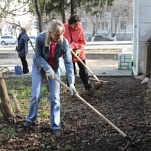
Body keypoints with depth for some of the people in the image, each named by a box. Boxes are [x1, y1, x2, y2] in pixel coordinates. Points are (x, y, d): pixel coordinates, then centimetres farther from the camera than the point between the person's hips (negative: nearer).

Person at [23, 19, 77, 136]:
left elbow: (68, 63, -29)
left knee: (55, 97, -3)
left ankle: (55, 126, 7)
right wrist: (47, 68, -31)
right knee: (35, 95, 1)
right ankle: (31, 119, 25)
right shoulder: (41, 38, -31)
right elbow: (38, 56, -18)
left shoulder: (64, 43, -28)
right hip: (39, 67, 0)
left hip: (55, 68, 1)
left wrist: (71, 83, -36)